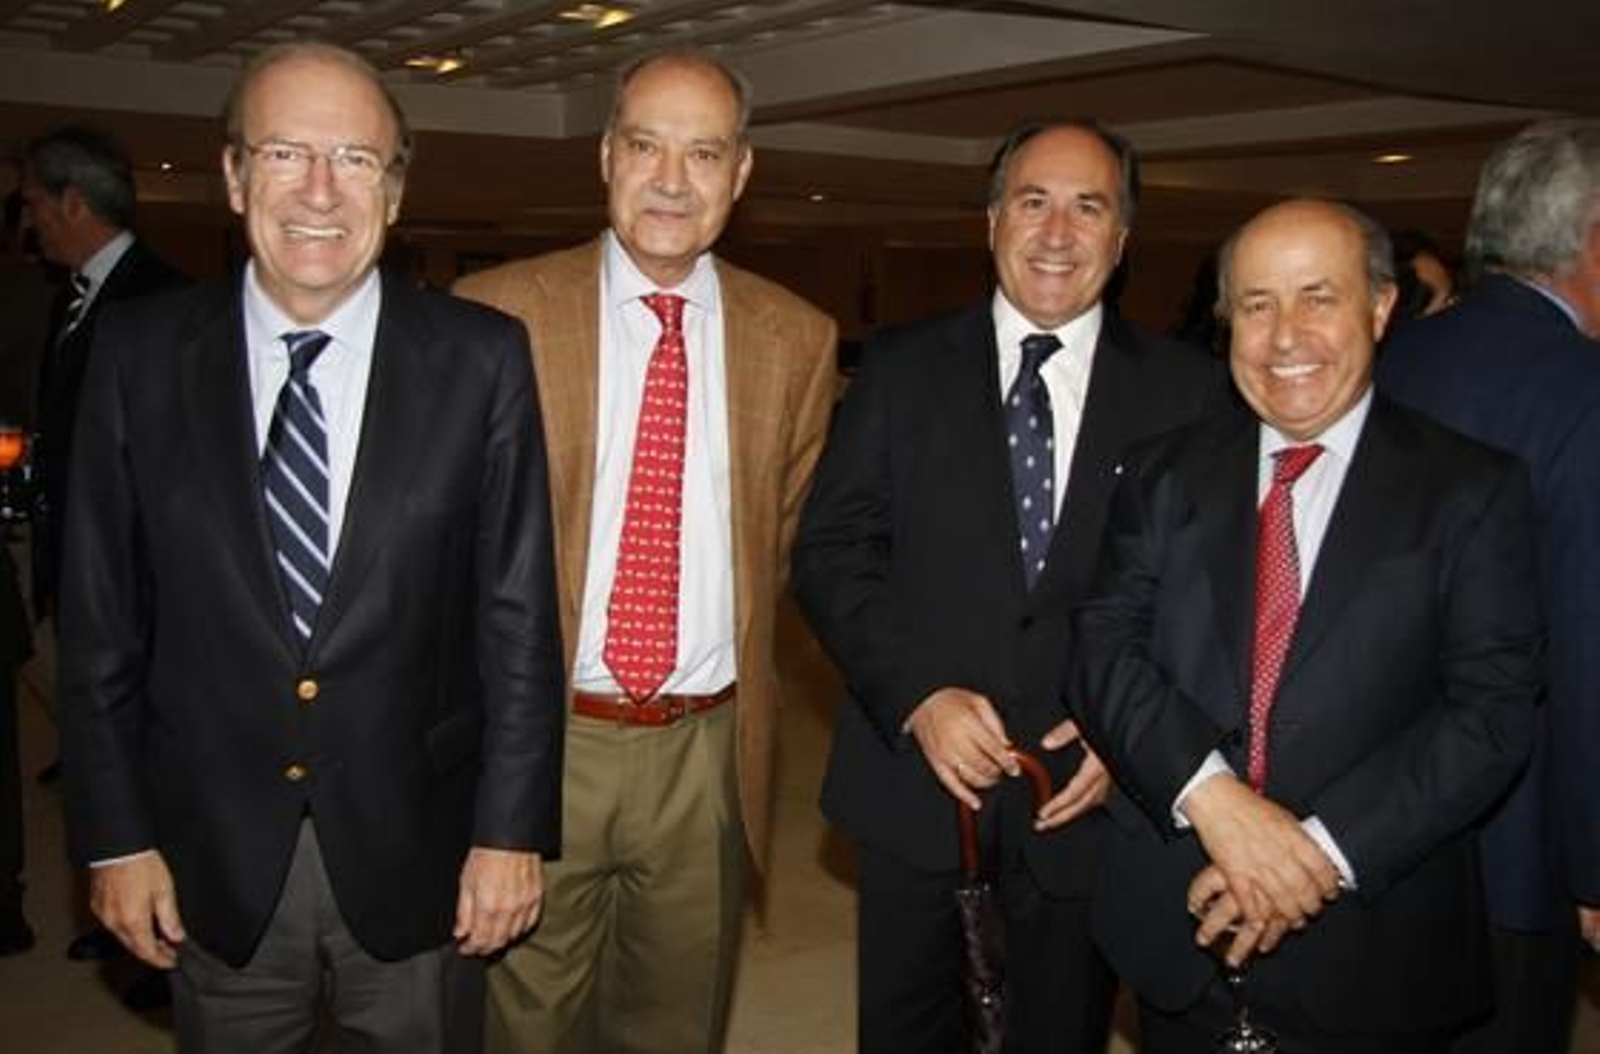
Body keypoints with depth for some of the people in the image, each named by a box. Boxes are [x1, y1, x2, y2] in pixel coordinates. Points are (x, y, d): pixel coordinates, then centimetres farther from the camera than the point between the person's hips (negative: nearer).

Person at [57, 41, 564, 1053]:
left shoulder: (482, 358, -7)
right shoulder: (140, 353, -3)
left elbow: (518, 617, -5)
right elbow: (101, 618, 0)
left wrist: (512, 827, -6)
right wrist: (115, 834, 0)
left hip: (416, 853, -1)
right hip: (216, 860, 1)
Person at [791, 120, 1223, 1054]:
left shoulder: (1188, 389, 0)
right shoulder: (901, 368, 2)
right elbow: (831, 550, -2)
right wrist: (917, 697, -14)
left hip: (1087, 789, 0)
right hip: (915, 775, 1)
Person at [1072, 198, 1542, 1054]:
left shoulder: (1472, 491, -3)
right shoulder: (1163, 476, 4)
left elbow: (1493, 706, -10)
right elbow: (1105, 646, -5)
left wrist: (1322, 850, -19)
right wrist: (1211, 796, -22)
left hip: (1369, 948, -2)